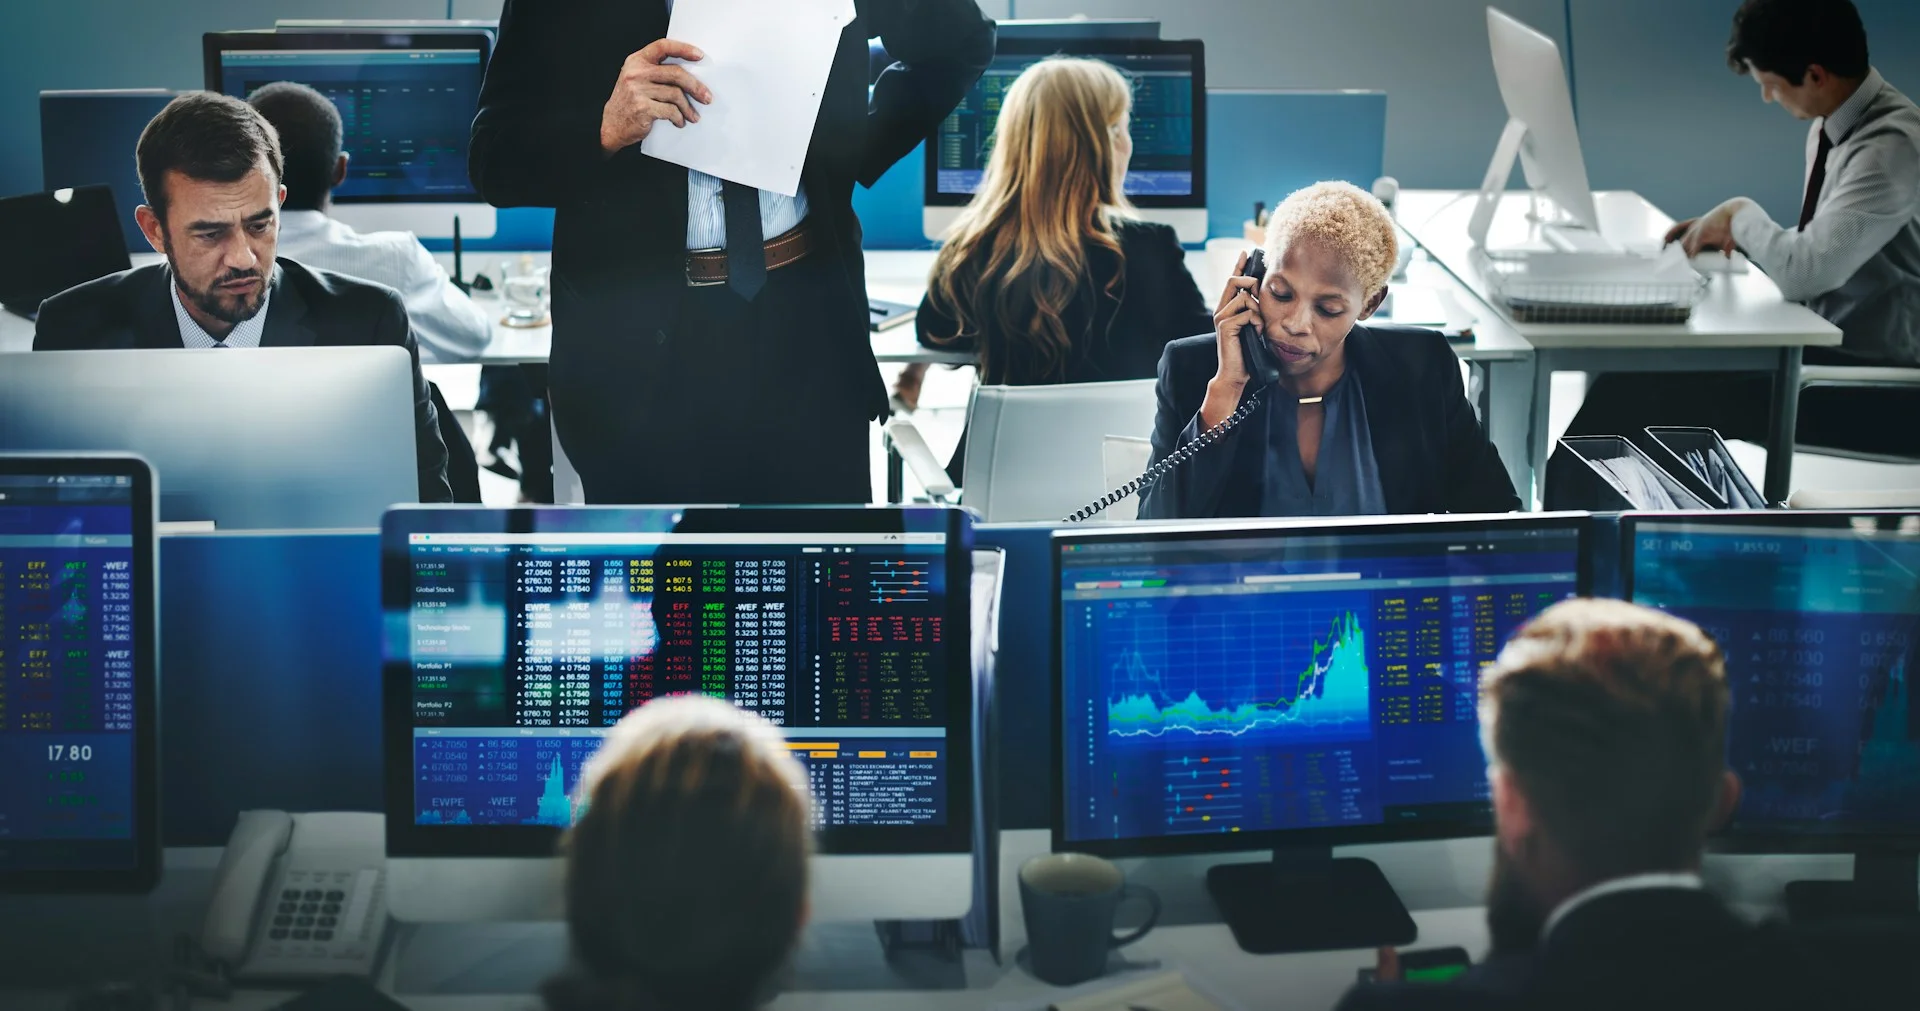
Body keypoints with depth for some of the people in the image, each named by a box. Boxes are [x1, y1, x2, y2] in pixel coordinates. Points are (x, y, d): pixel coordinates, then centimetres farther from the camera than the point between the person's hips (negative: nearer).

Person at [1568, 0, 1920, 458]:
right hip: (1827, 346, 9)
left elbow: (1804, 272, -30)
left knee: (1666, 391, -19)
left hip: (1872, 381, -9)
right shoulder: (1832, 124, 7)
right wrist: (1740, 234, 2)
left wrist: (1743, 215, -12)